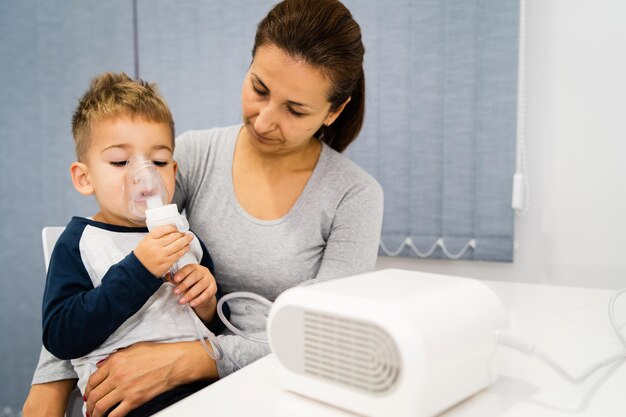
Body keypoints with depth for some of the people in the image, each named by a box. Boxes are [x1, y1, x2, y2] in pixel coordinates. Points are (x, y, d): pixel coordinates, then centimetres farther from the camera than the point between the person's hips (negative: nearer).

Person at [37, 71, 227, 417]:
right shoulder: (79, 242, 2)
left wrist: (208, 305, -2)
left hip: (207, 387, 6)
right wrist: (137, 271, -16)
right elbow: (59, 338, -11)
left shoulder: (185, 240, 14)